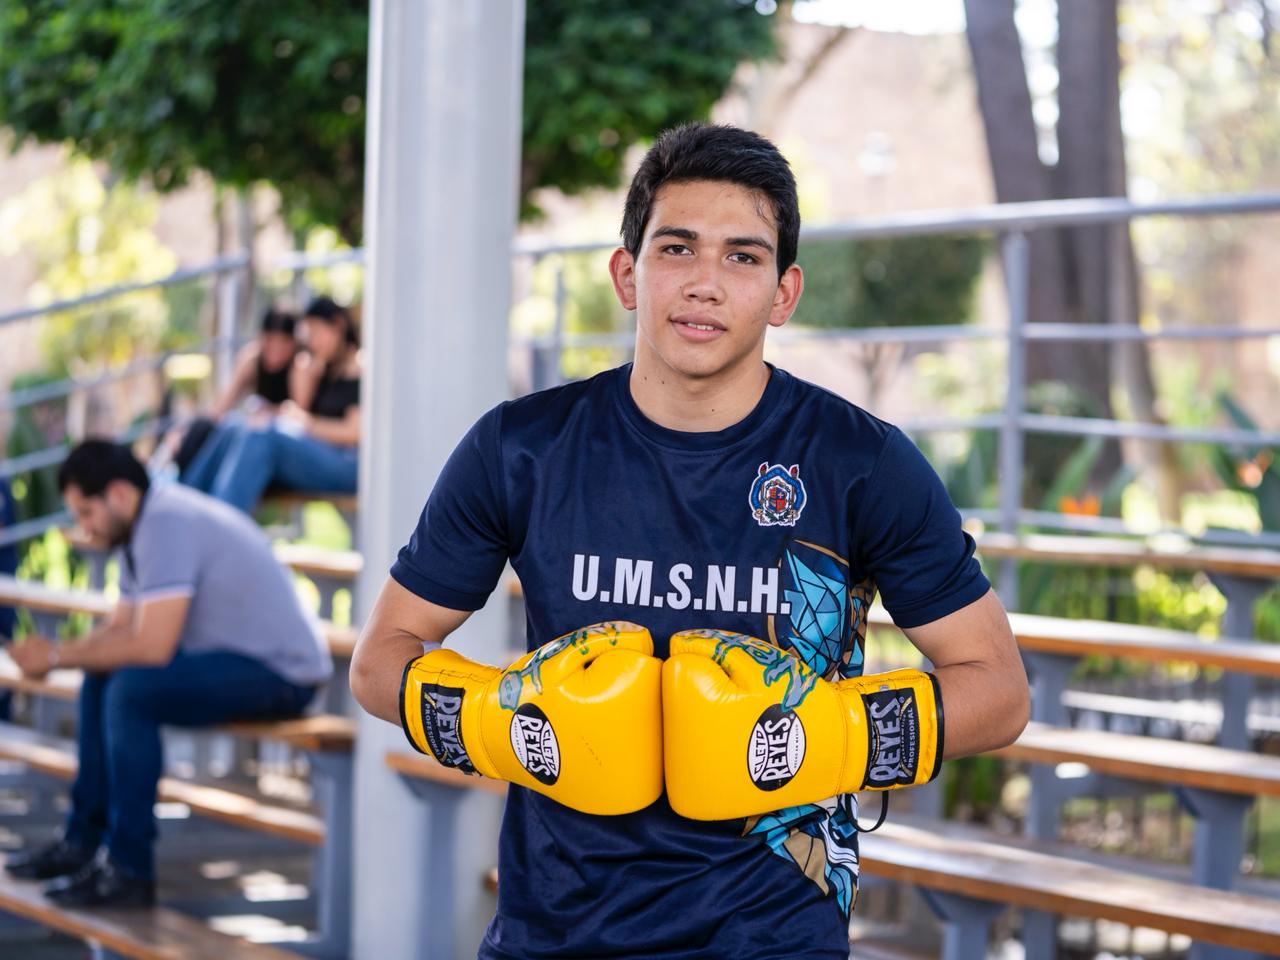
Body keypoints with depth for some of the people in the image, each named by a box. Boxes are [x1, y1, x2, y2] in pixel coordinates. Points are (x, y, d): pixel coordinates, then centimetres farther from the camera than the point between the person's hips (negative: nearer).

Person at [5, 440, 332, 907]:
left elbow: (152, 646, -28)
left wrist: (58, 655, -17)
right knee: (101, 681, 12)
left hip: (281, 674, -11)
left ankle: (130, 871, -18)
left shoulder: (167, 525, -22)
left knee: (132, 690, -26)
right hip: (240, 659, 11)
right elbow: (120, 628, 12)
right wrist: (53, 654, -6)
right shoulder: (141, 526, 10)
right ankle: (82, 842, 13)